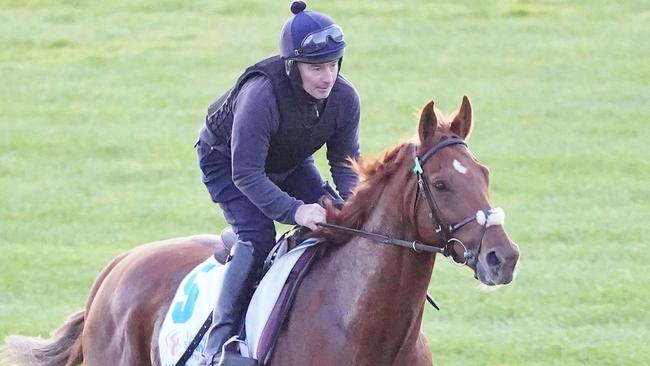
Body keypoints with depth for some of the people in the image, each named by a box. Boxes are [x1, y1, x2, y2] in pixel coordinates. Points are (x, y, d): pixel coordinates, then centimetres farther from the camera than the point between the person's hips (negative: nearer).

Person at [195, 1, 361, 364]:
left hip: (291, 164, 6)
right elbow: (246, 174, -40)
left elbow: (346, 161, -11)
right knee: (258, 238, -24)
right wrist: (294, 211, -51)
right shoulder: (260, 95, -41)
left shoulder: (344, 98, -23)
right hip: (226, 160, -6)